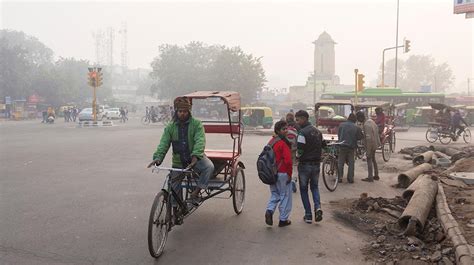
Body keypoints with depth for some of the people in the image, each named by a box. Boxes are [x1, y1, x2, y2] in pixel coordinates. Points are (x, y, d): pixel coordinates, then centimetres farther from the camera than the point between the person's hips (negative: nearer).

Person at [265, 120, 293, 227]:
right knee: (285, 196, 7)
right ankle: (283, 220, 14)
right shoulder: (283, 143, -16)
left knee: (275, 194, 20)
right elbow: (288, 161, -22)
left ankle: (269, 210, -3)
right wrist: (289, 174, -11)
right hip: (282, 174, -7)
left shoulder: (271, 142, 9)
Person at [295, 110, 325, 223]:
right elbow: (323, 146, 16)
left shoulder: (302, 132, -16)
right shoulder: (317, 131, 9)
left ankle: (308, 215, 9)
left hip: (305, 164, -6)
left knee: (303, 189, 7)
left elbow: (300, 150, -21)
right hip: (316, 164, 7)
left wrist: (297, 156, -1)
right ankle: (318, 207, -2)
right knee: (314, 186, 20)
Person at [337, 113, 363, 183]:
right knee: (351, 163, 8)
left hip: (342, 146, 0)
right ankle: (350, 178, 9)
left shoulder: (342, 125, -2)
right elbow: (359, 137, 2)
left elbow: (338, 134, 8)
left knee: (340, 162, 7)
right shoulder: (356, 127, -4)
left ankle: (340, 177, 4)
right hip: (351, 147, 0)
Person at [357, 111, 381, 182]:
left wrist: (368, 150, -24)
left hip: (370, 144, -9)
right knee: (373, 159, 20)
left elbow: (368, 138, -28)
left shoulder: (366, 125, -26)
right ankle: (376, 175, 29)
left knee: (369, 160, 1)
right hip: (375, 144, 9)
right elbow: (377, 129, 16)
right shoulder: (370, 120, 3)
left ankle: (370, 177, 7)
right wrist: (378, 142, 24)